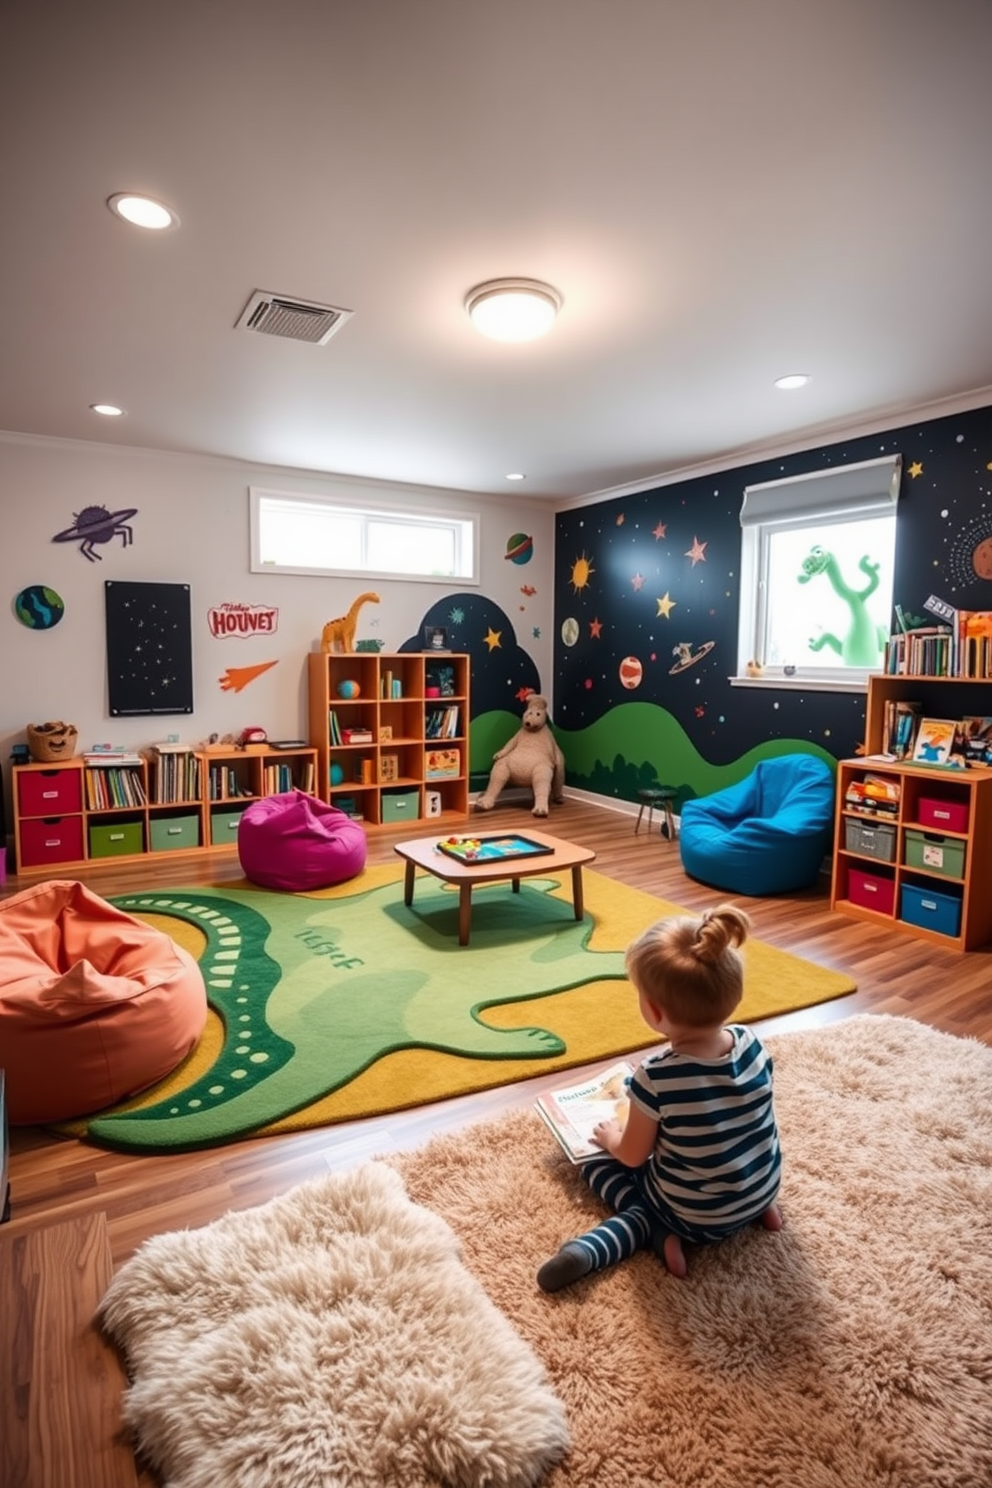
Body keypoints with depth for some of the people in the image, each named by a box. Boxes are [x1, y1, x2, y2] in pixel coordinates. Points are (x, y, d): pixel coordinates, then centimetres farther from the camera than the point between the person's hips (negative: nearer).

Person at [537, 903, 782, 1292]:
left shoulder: (655, 1078, -32)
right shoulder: (752, 1043, -18)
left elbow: (632, 1156, -14)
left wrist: (611, 1137, 8)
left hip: (696, 1216, -5)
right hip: (762, 1190, 5)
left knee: (597, 1164, 14)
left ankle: (658, 1232, -2)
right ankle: (758, 1207, 19)